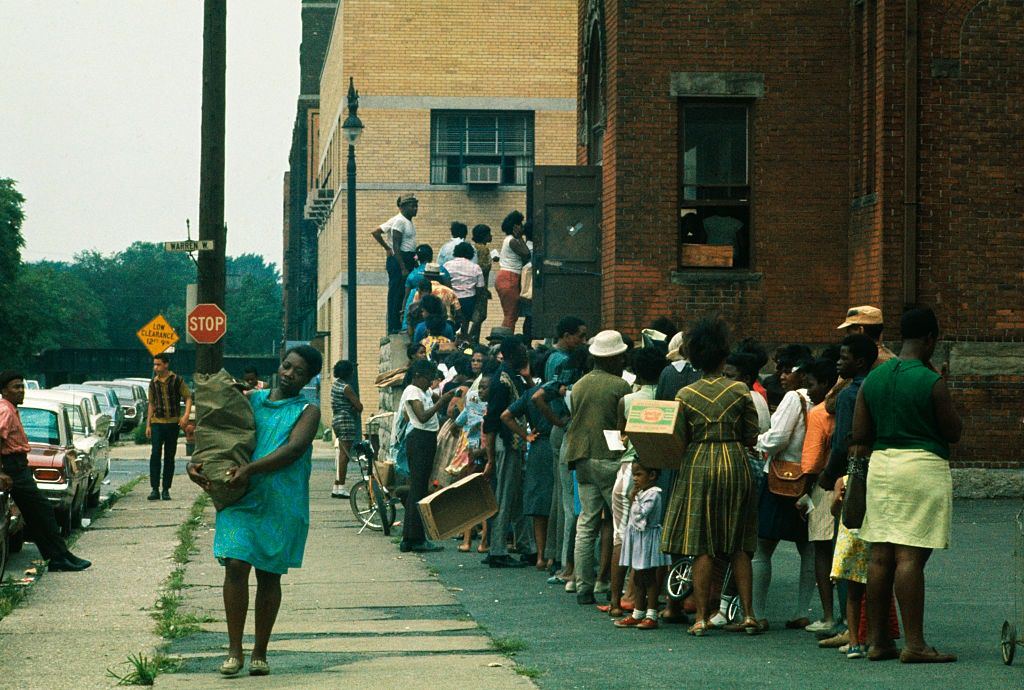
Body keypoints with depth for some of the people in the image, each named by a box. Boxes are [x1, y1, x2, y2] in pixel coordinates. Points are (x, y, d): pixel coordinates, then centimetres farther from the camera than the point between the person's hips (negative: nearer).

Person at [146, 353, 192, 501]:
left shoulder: (177, 380, -2)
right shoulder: (153, 383, 8)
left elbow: (188, 397, -1)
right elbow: (151, 404, 16)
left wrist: (186, 415, -17)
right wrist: (148, 425, 11)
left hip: (173, 422, -2)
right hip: (157, 422, 2)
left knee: (170, 457, 4)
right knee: (155, 454, -11)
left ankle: (166, 490, 10)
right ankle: (155, 489, -10)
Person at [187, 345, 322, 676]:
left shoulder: (307, 411, 4)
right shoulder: (250, 401, 14)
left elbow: (294, 449, -13)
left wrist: (250, 469, -24)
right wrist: (195, 463, -5)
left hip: (281, 505, -1)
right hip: (240, 499, 2)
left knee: (269, 575, 5)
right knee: (235, 566, -11)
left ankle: (259, 653, 16)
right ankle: (234, 651, -5)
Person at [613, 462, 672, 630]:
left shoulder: (653, 493, -15)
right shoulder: (640, 492, 13)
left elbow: (641, 514, -24)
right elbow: (631, 516, 20)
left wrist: (634, 498, -18)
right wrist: (632, 498, 8)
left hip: (647, 538, -9)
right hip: (636, 539, 9)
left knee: (649, 578, -5)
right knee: (638, 578, 13)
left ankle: (651, 616, -3)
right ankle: (638, 614, 18)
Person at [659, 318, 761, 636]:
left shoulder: (685, 394, -1)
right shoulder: (740, 392, -1)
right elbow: (752, 437, 3)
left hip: (697, 466, -1)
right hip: (735, 465, 1)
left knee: (702, 548, 1)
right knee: (738, 546, 8)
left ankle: (702, 617, -1)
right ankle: (748, 613, 5)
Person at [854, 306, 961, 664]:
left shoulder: (873, 379, 7)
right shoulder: (931, 383, -10)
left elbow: (859, 436, 7)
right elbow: (954, 431, -2)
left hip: (880, 464, 6)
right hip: (923, 465, -6)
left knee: (880, 556, 8)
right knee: (911, 557, -8)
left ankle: (877, 640, 12)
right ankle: (914, 644, -7)